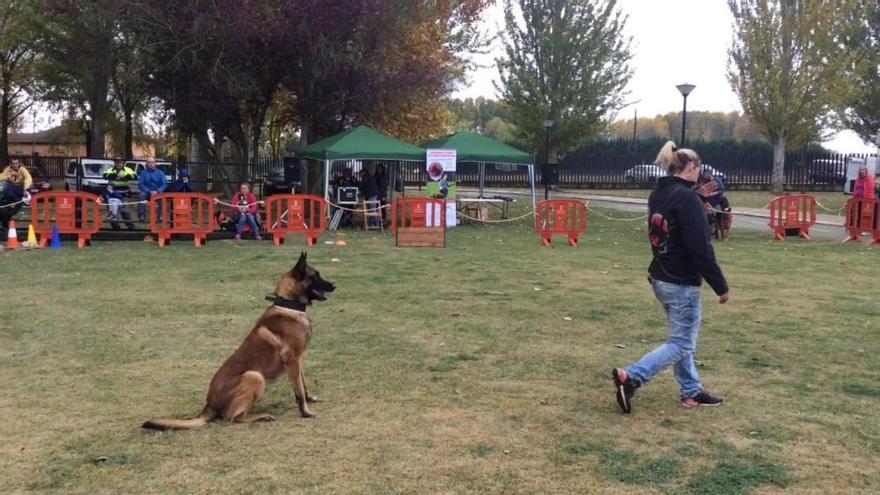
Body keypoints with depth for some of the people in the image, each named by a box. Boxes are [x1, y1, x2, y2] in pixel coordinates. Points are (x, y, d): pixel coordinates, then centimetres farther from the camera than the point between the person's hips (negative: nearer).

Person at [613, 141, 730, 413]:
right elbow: (700, 248, -22)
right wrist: (721, 286, -14)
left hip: (660, 278, 9)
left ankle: (692, 391, 27)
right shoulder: (687, 198, -19)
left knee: (681, 338, 19)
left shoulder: (657, 195, 7)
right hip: (682, 283, -9)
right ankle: (630, 377, -6)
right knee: (682, 344, 1)